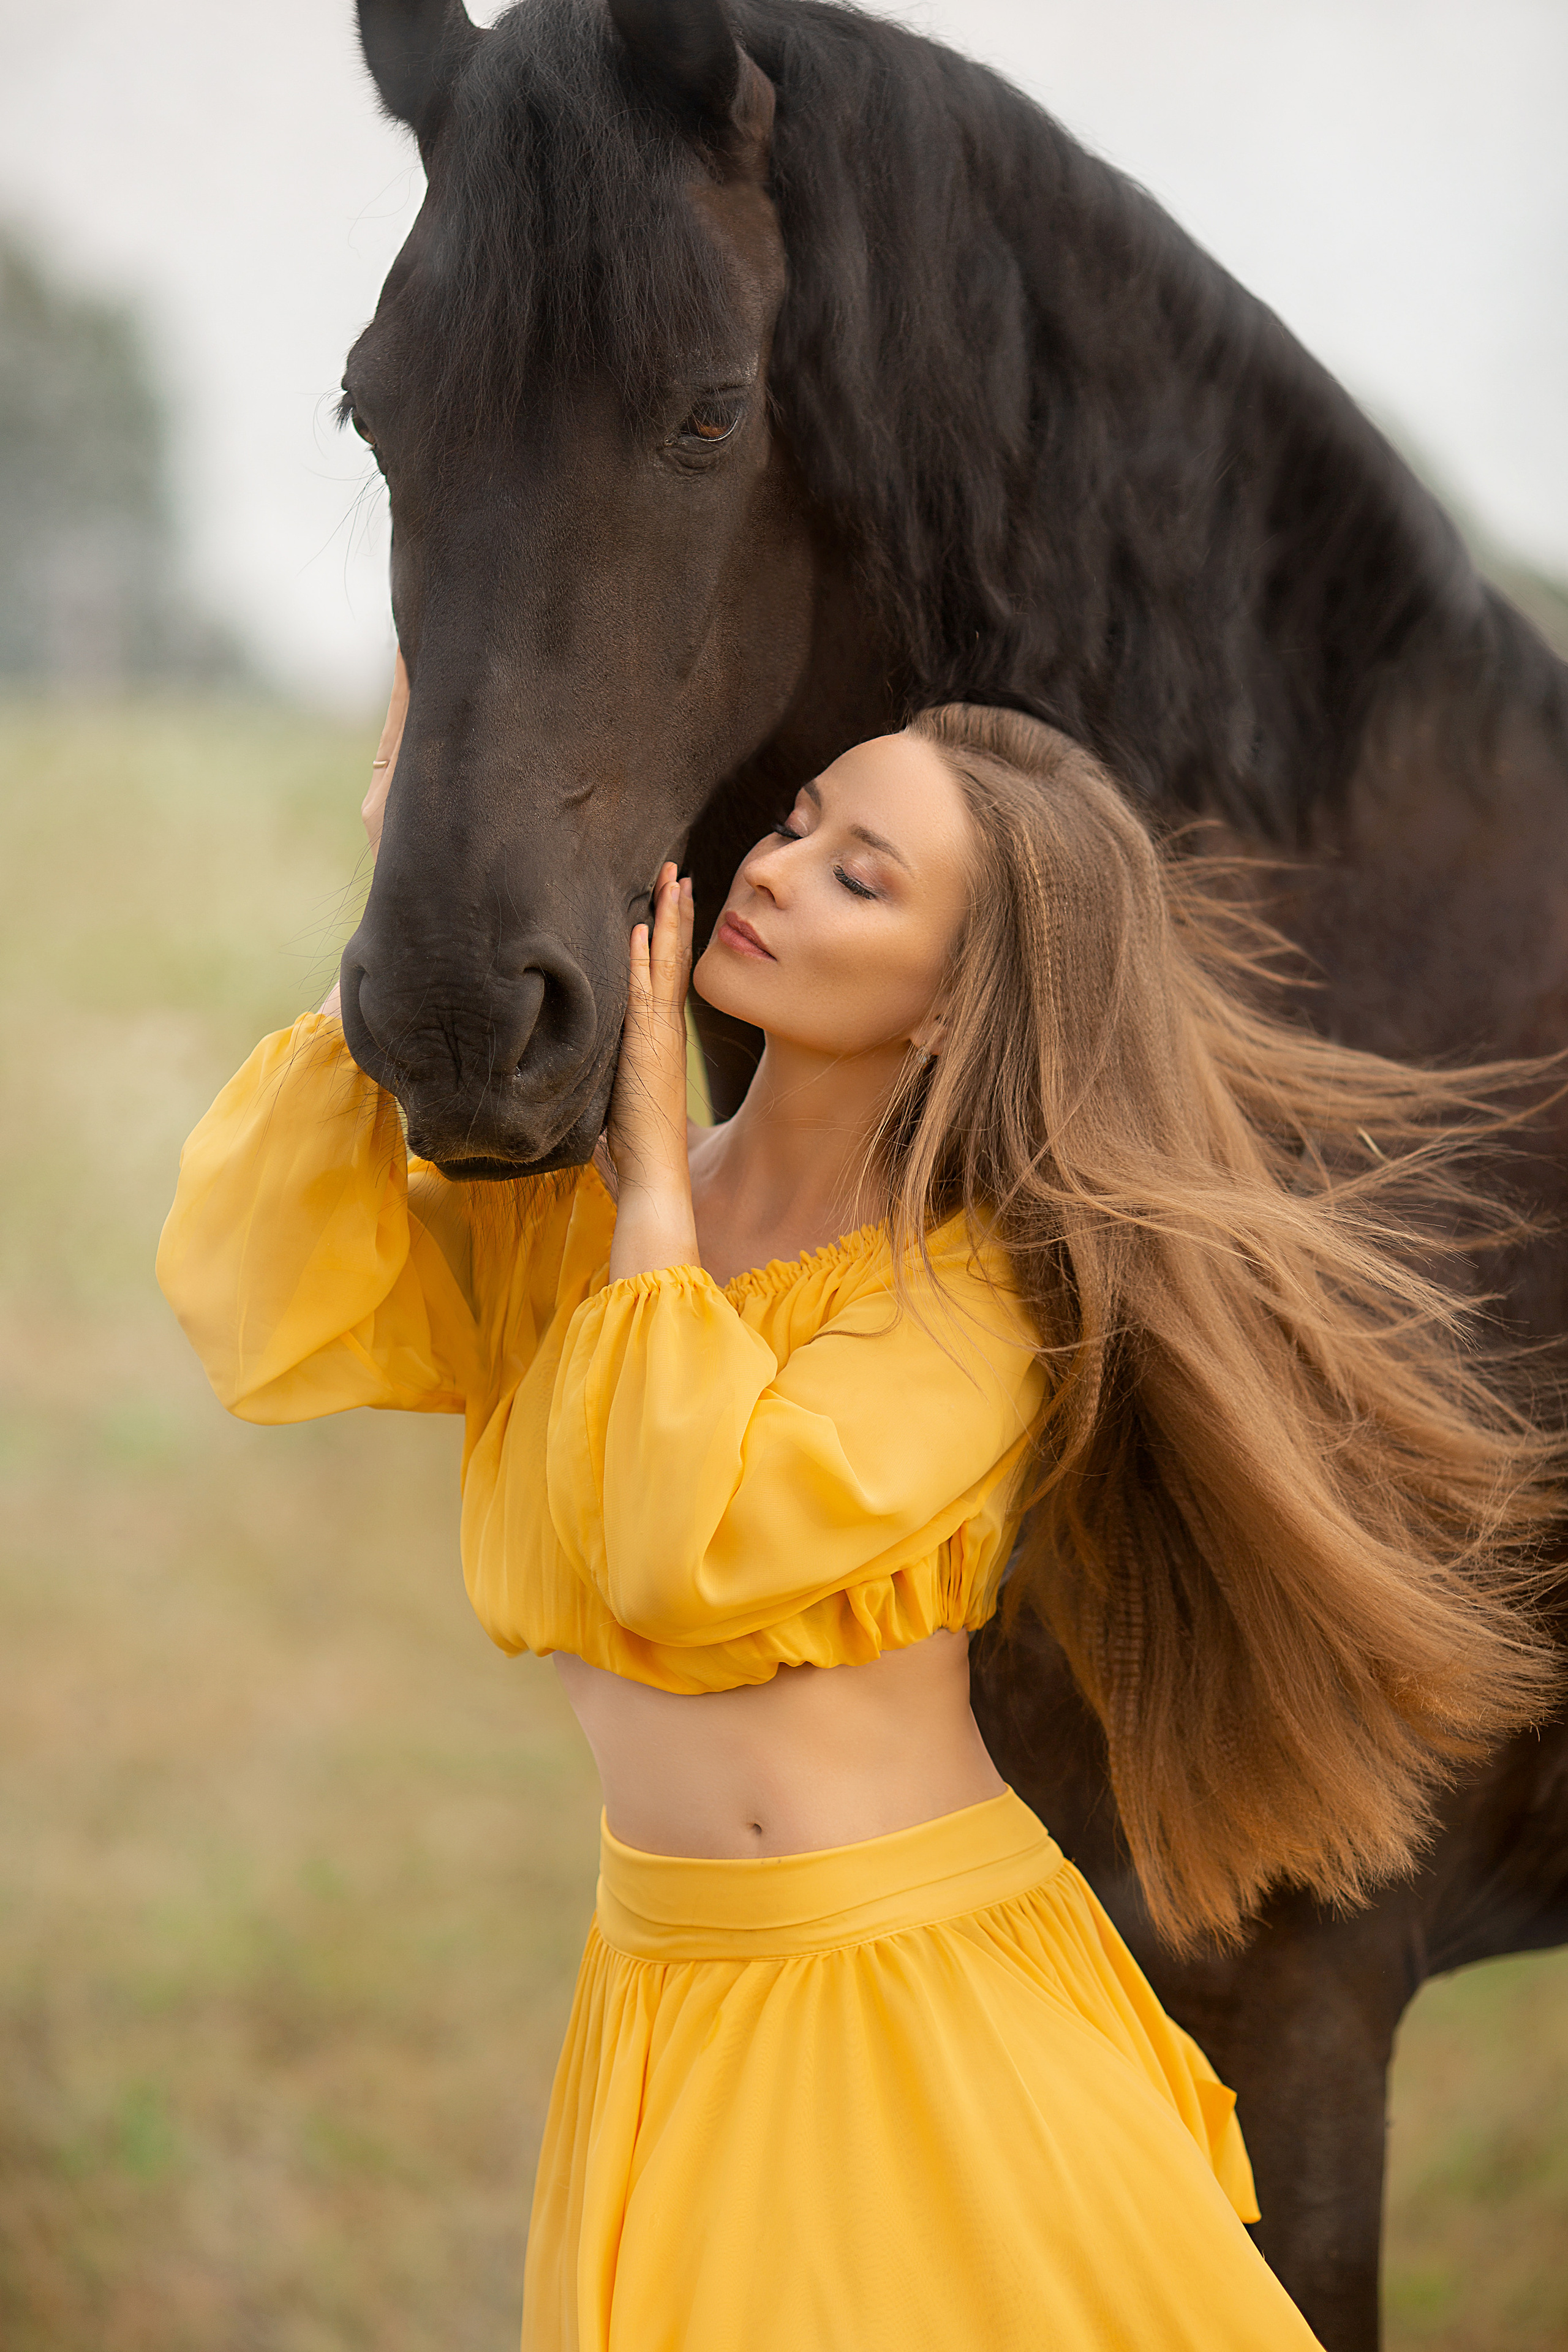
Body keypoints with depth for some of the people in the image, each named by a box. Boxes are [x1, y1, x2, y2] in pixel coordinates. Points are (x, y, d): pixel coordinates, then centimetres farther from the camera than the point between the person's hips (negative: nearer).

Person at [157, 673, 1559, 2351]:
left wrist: (657, 1169, -16)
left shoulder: (979, 1293, -11)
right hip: (668, 2009, 4)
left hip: (931, 2006, -4)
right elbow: (266, 1318, -12)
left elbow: (697, 1548, -26)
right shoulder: (559, 1218, 4)